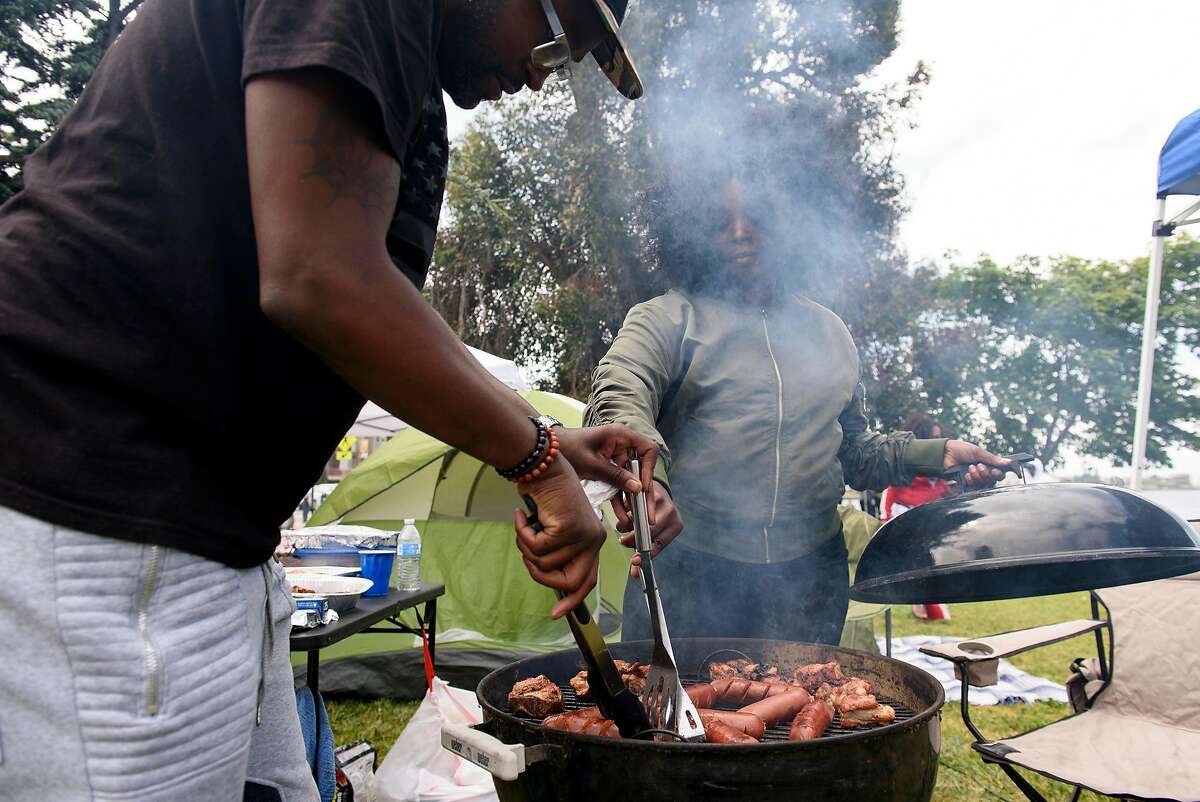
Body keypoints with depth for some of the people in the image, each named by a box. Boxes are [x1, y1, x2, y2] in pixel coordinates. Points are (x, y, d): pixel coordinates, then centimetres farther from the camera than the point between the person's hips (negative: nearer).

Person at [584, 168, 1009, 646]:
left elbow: (854, 453, 22)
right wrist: (641, 473, -40)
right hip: (688, 568, -3)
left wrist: (936, 453, 7)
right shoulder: (668, 318, 1)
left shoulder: (827, 329, 16)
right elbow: (616, 399, -20)